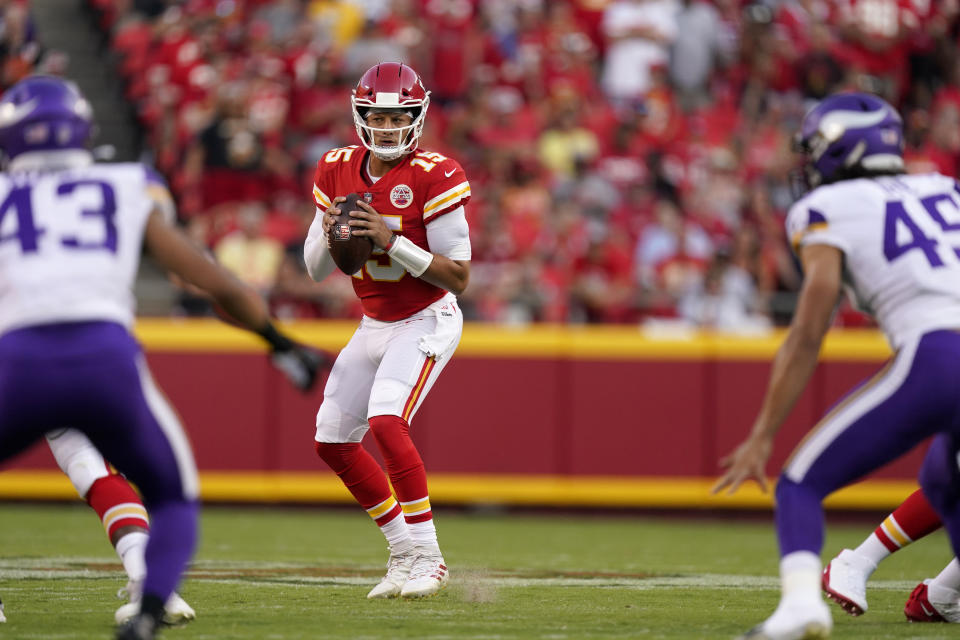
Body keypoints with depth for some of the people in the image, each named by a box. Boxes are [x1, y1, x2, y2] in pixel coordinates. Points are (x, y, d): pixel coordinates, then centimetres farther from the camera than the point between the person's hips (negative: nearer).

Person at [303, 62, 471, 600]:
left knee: (386, 421, -26)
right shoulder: (337, 171, 0)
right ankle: (406, 553, 18)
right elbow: (316, 270, 6)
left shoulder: (434, 177, -19)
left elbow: (459, 276, -20)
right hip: (375, 326, 8)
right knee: (333, 440, 7)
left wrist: (391, 240, -29)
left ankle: (426, 557, -17)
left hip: (427, 322, -7)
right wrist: (329, 233, -16)